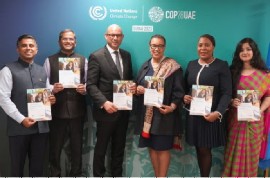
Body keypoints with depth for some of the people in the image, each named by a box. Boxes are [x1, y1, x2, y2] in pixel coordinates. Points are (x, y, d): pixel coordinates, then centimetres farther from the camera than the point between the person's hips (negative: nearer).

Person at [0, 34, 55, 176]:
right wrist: (21, 119, -17)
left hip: (41, 126, 4)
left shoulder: (42, 71, 15)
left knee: (38, 166, 12)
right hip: (18, 127, -4)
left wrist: (51, 99, -3)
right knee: (17, 166, 10)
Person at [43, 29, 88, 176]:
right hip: (57, 110, -1)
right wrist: (52, 89, -20)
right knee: (55, 147, 9)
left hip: (77, 110, 1)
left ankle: (76, 174, 30)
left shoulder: (83, 60, 7)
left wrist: (84, 89, -16)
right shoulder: (50, 61, 3)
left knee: (77, 146, 13)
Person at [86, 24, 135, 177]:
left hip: (123, 110, 6)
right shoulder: (96, 56, -9)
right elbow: (91, 85, -13)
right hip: (106, 111, -5)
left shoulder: (126, 55, 10)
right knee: (101, 147, 10)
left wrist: (133, 86, -6)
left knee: (119, 147, 18)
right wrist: (104, 103, -25)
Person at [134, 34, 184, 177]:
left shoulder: (173, 67, -6)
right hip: (146, 114, 5)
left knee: (162, 148, 2)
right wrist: (138, 89, -9)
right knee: (152, 147, 13)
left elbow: (179, 91, -8)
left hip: (163, 114, -5)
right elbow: (137, 85, 15)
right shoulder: (145, 65, 11)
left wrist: (172, 107, -22)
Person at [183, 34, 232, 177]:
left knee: (205, 150, 0)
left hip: (210, 115, -4)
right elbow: (185, 87, 16)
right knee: (198, 149, 11)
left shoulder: (222, 66, -4)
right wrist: (184, 97, -6)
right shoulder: (191, 64, 11)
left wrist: (218, 112, -22)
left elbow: (227, 93, -9)